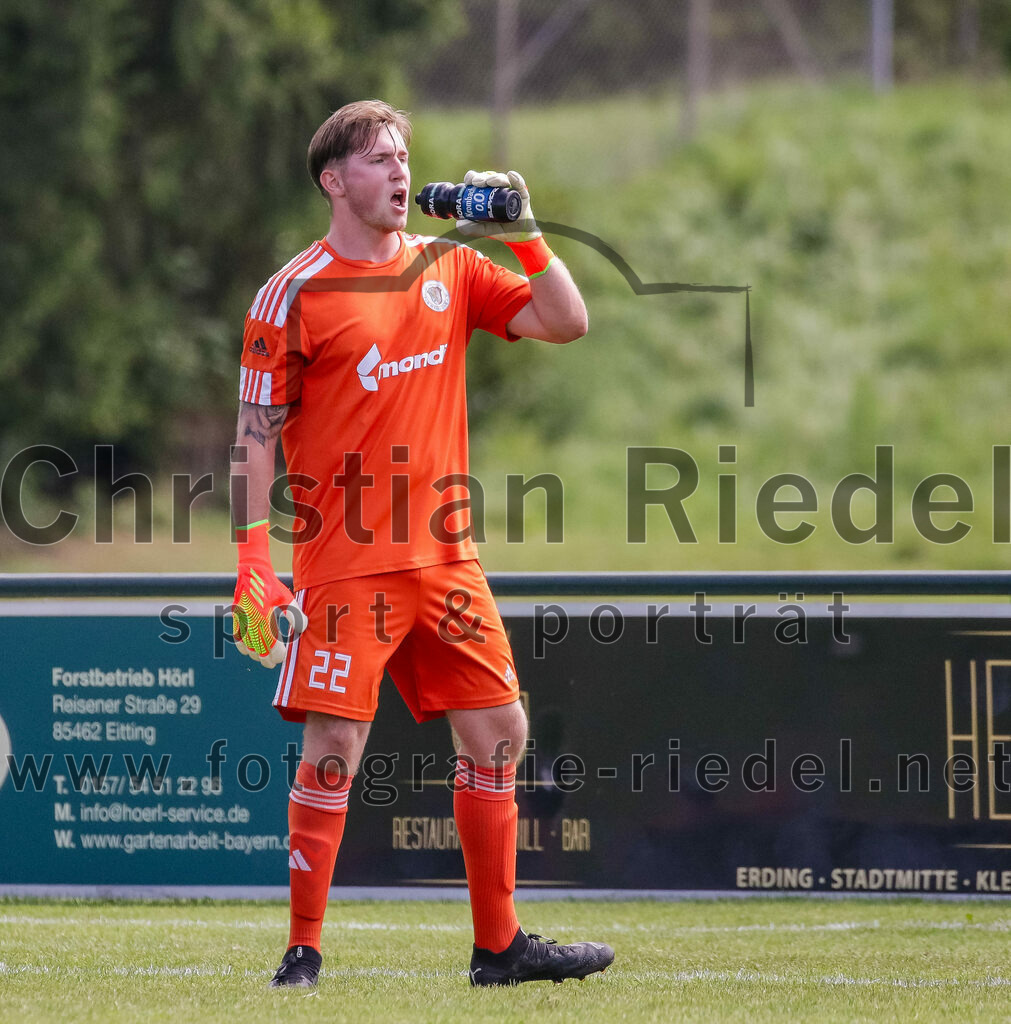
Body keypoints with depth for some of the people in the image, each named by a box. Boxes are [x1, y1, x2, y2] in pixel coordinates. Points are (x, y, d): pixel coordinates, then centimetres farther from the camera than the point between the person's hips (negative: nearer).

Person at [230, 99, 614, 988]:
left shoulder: (450, 268, 10)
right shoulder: (296, 296, -4)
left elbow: (567, 323, 8)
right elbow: (256, 436, -5)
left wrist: (524, 236, -4)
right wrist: (253, 563, -12)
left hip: (445, 556, 5)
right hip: (344, 562, -5)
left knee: (499, 732, 5)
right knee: (334, 747, -9)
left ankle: (499, 946, 14)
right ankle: (302, 955, 0)